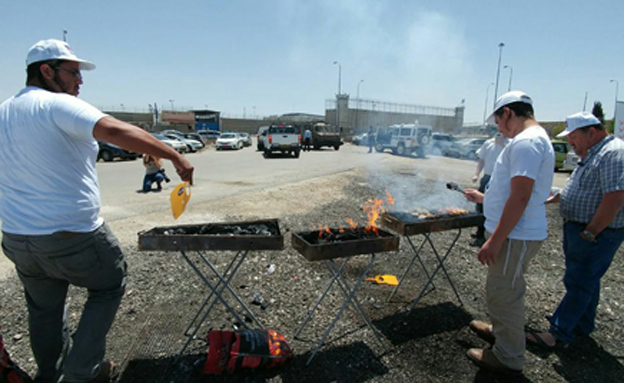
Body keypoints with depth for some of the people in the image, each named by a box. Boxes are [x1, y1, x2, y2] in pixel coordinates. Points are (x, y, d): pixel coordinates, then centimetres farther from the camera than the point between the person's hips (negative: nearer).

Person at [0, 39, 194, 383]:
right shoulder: (57, 105, -14)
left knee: (44, 309, 24)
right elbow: (116, 131, -31)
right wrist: (174, 157, -31)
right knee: (109, 287, 16)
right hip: (72, 236, -7)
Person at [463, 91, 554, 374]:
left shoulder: (526, 142, -20)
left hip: (515, 236, -11)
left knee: (503, 294, 2)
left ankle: (508, 358, 19)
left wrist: (495, 240, -26)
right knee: (503, 291, 25)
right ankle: (500, 330, 45)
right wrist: (483, 197, 29)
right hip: (516, 233, 11)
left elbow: (520, 197, -27)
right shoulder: (534, 139, 15)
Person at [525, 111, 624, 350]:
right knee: (586, 280, 19)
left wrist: (589, 233, -22)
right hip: (578, 229, 10)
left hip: (596, 234, -10)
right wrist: (561, 196, 9)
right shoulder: (593, 154, 14)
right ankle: (584, 325, 34)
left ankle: (559, 334, 4)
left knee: (578, 283, -4)